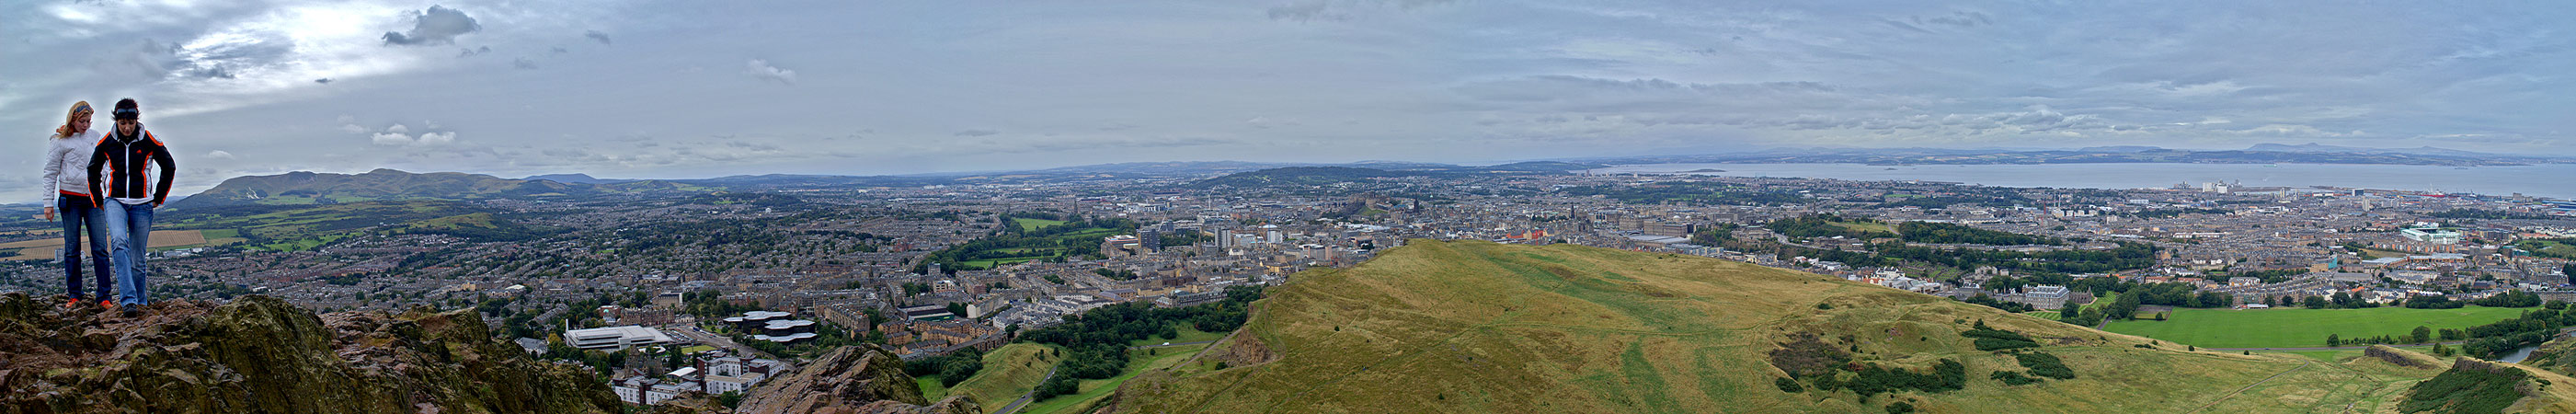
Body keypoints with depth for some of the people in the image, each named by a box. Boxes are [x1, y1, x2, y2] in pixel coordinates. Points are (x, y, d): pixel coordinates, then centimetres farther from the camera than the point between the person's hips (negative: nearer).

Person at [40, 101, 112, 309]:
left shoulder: (95, 137, 11)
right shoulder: (60, 141, -1)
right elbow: (50, 173, 2)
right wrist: (49, 202, -2)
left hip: (94, 198, 3)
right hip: (70, 198, -2)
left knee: (100, 248, -4)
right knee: (72, 249, 2)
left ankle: (104, 296, -4)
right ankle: (74, 295, 10)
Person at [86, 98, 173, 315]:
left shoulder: (149, 141, -2)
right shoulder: (107, 142, 1)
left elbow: (169, 168, 11)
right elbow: (93, 170, 18)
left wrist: (159, 198, 12)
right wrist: (98, 199, 16)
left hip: (142, 204, 0)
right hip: (114, 201, 0)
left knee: (137, 258, 3)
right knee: (119, 242, -25)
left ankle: (139, 299, 22)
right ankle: (128, 299, -32)